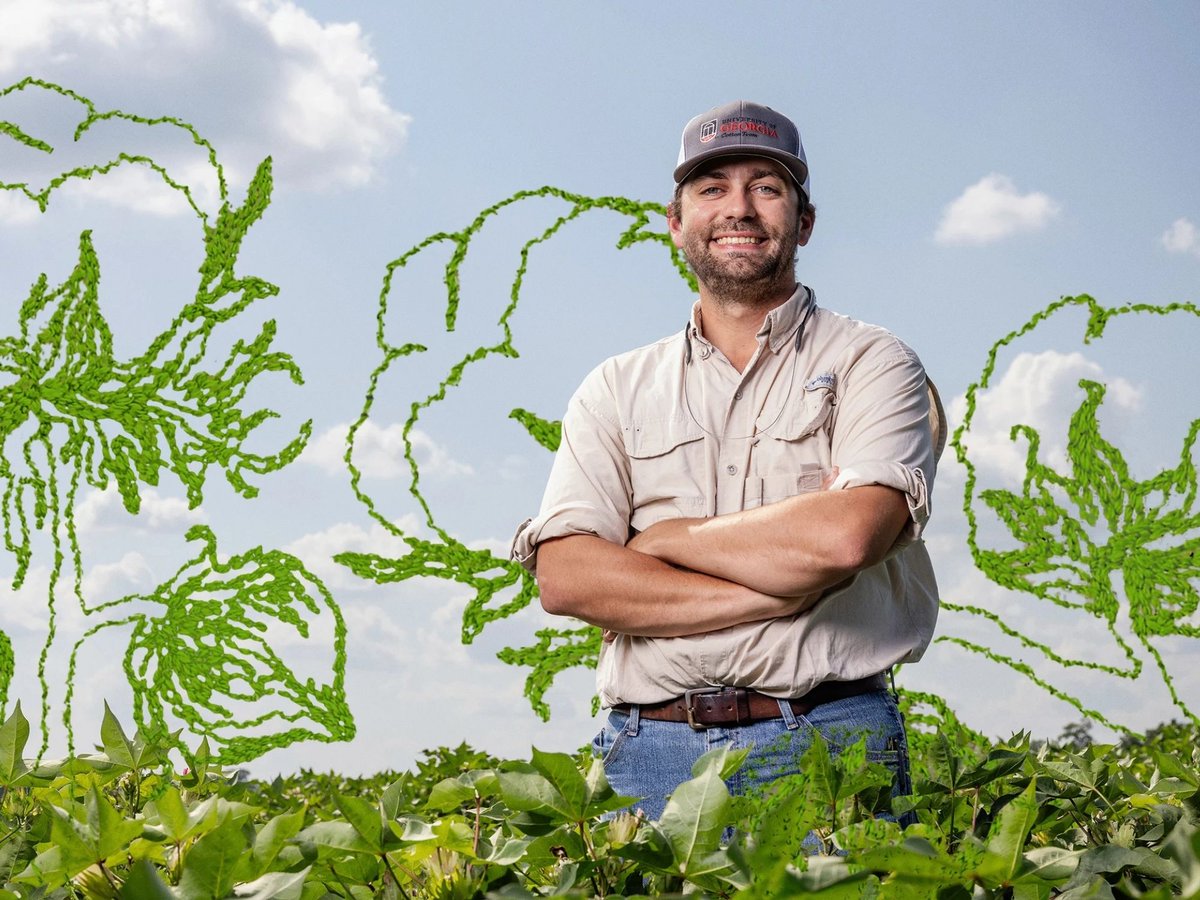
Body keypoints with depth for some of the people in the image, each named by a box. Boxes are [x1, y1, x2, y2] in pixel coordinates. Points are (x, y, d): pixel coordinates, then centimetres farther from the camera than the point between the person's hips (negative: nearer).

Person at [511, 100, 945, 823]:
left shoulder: (871, 364, 5)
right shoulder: (617, 390, 13)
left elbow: (845, 534, -14)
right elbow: (564, 576, -2)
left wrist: (664, 537, -3)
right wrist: (777, 593, -10)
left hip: (827, 745, -2)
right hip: (650, 756, 2)